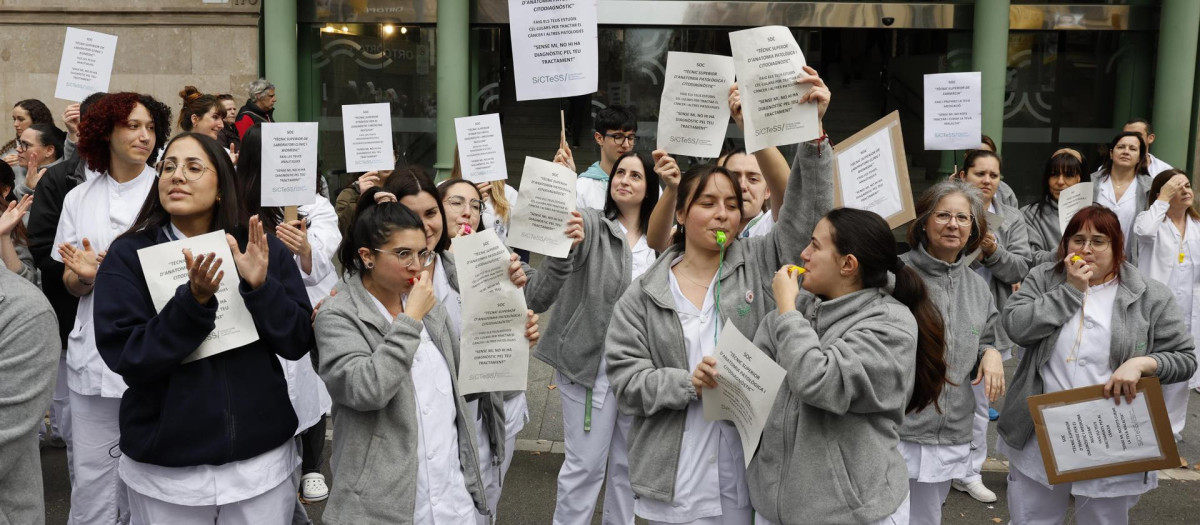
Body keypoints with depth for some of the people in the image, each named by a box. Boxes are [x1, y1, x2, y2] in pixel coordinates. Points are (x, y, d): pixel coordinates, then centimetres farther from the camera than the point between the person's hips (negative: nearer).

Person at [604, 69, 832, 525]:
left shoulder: (759, 264, 2)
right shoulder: (644, 295, 1)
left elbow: (807, 215, -8)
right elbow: (624, 377, -2)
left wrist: (812, 132, -20)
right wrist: (687, 383, -18)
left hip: (748, 475, 1)